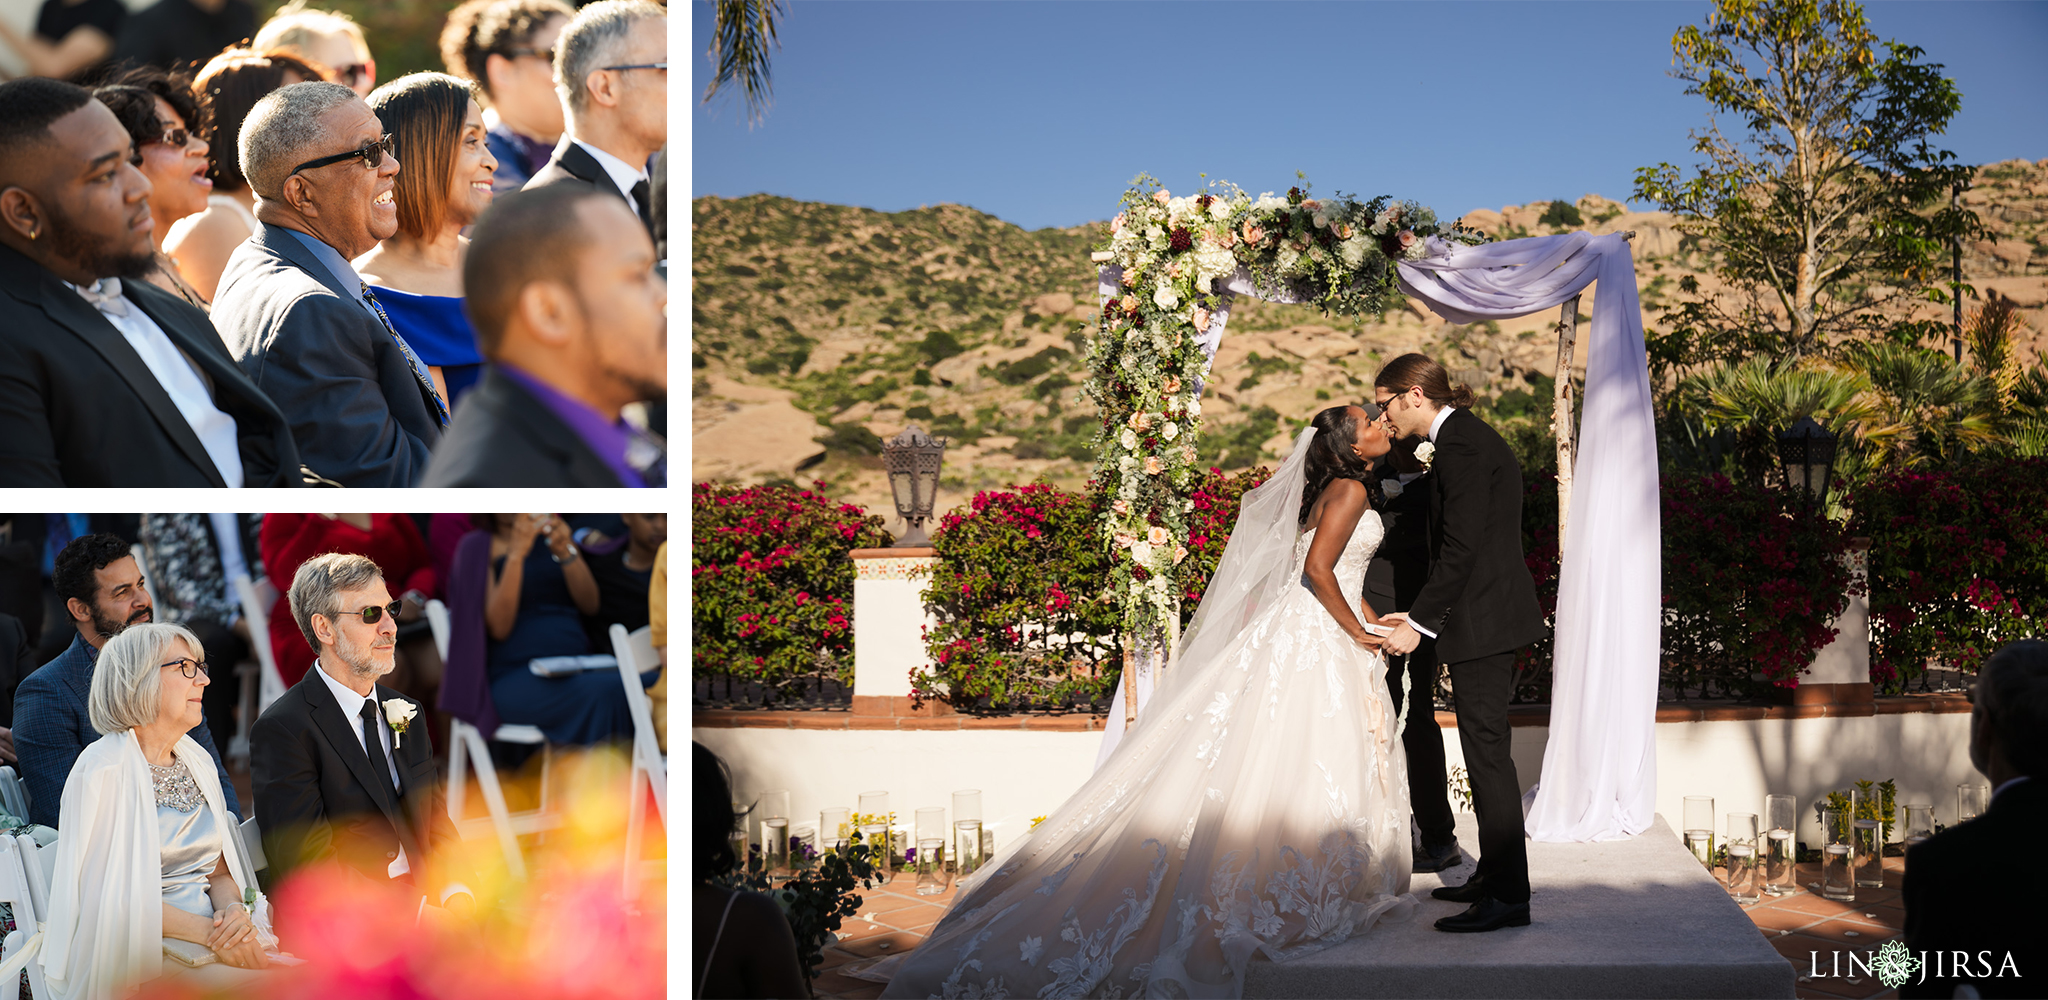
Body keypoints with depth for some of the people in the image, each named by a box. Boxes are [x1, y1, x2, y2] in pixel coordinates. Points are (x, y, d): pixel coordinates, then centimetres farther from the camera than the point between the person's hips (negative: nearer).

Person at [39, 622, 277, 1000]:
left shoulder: (196, 761, 16)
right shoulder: (104, 768, -7)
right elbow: (113, 894, -12)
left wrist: (234, 910, -8)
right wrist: (207, 931, -19)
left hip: (211, 936, 7)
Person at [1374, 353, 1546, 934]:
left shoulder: (1460, 444, -15)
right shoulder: (1470, 436, 17)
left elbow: (1461, 548, -20)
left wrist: (1418, 623, -16)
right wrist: (1421, 614, 18)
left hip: (1481, 621, -11)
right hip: (1494, 619, 11)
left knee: (1487, 749, -7)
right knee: (1485, 749, 16)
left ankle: (1508, 896, -4)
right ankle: (1494, 876, 25)